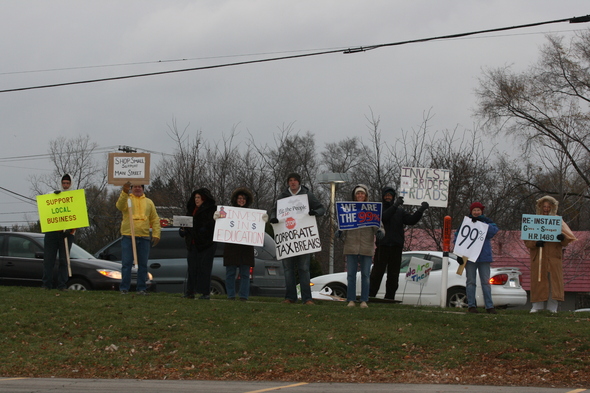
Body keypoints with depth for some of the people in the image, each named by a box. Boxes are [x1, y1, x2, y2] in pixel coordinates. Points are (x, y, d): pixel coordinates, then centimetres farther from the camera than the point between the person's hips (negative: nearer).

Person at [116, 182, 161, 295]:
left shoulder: (148, 202, 16)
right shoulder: (127, 199, 6)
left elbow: (155, 219, 15)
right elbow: (120, 206, -18)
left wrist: (156, 234, 3)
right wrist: (124, 192, -33)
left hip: (144, 238, 3)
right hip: (128, 236, -3)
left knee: (143, 265, 4)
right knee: (126, 264, -3)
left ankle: (141, 288, 11)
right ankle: (124, 288, 1)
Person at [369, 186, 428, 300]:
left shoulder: (400, 211, 15)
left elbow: (411, 220, 3)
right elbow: (383, 217, -15)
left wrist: (421, 210, -10)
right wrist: (395, 206, -24)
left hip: (396, 247, 3)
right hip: (382, 245, -3)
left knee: (393, 274, 3)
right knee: (377, 273, -5)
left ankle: (389, 297, 6)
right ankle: (370, 295, -3)